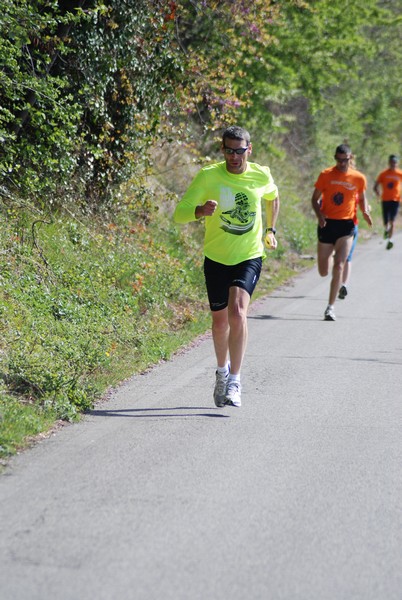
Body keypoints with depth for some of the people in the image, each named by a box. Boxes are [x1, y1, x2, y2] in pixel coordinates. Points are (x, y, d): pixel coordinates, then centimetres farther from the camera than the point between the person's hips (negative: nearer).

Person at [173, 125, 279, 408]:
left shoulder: (262, 176, -4)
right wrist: (201, 210, -34)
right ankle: (222, 370, 39)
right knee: (220, 320, 11)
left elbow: (273, 198, 21)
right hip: (216, 257, 1)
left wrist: (270, 229, 18)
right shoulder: (208, 176, -11)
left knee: (237, 311, -22)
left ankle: (235, 381, -18)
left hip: (249, 257, -1)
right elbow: (179, 213, -15)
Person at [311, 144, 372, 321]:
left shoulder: (359, 178, 2)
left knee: (338, 267, -15)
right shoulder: (326, 175, 0)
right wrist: (319, 214, -15)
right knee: (323, 272, 7)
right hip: (327, 223, 1)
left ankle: (330, 307, -10)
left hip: (346, 226, -1)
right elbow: (315, 199, 5)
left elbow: (362, 198, 17)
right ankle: (331, 257, 47)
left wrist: (365, 211, -5)